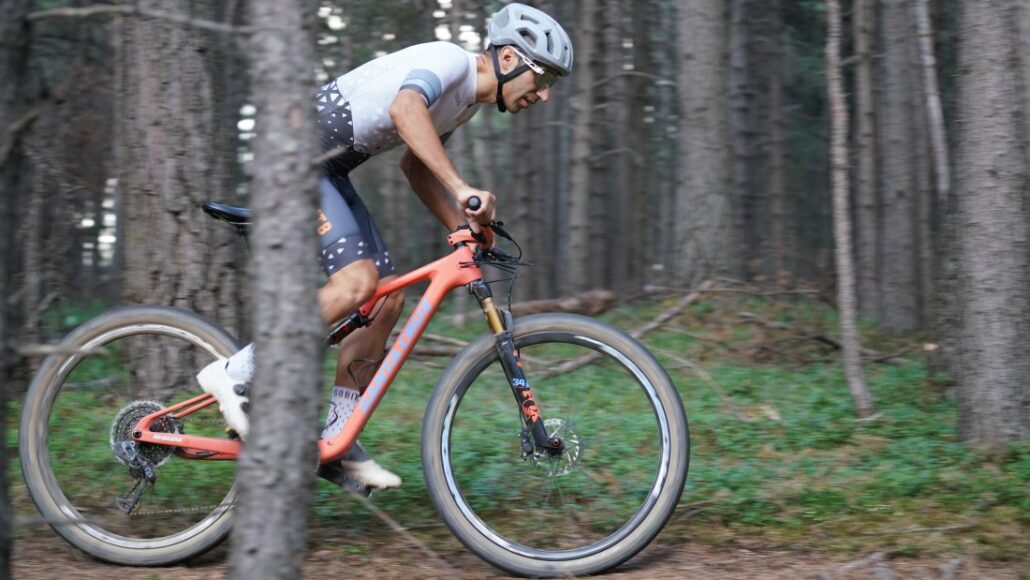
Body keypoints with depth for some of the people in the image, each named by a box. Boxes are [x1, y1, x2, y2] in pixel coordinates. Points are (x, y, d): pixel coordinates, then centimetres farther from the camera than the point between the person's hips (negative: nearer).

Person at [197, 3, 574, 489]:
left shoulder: (468, 101, 12)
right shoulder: (450, 61, -17)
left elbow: (414, 165, 23)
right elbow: (405, 108, -39)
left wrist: (463, 228, 13)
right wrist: (461, 188, -45)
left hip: (327, 170, 10)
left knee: (389, 297, 2)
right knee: (357, 279, -24)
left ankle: (337, 438, 8)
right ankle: (237, 373, -13)